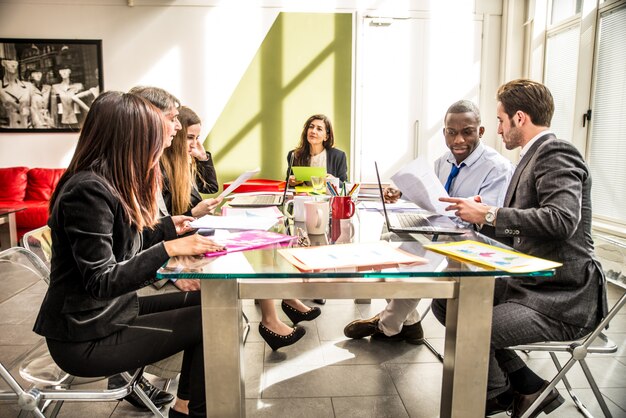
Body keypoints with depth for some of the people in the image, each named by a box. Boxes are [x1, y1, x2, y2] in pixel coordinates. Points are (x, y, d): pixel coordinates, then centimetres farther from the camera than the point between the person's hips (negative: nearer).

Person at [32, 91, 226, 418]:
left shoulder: (108, 183, 7)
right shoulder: (88, 190, -23)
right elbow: (102, 281, -26)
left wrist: (169, 226, 16)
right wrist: (169, 248, -29)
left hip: (111, 310, 10)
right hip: (87, 336, -9)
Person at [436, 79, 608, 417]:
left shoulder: (556, 153, -14)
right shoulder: (535, 155, 14)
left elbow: (562, 219, -31)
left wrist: (489, 213, -23)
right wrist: (479, 216, 3)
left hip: (561, 300, -10)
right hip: (529, 285, 10)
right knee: (446, 302, 4)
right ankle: (527, 386, 12)